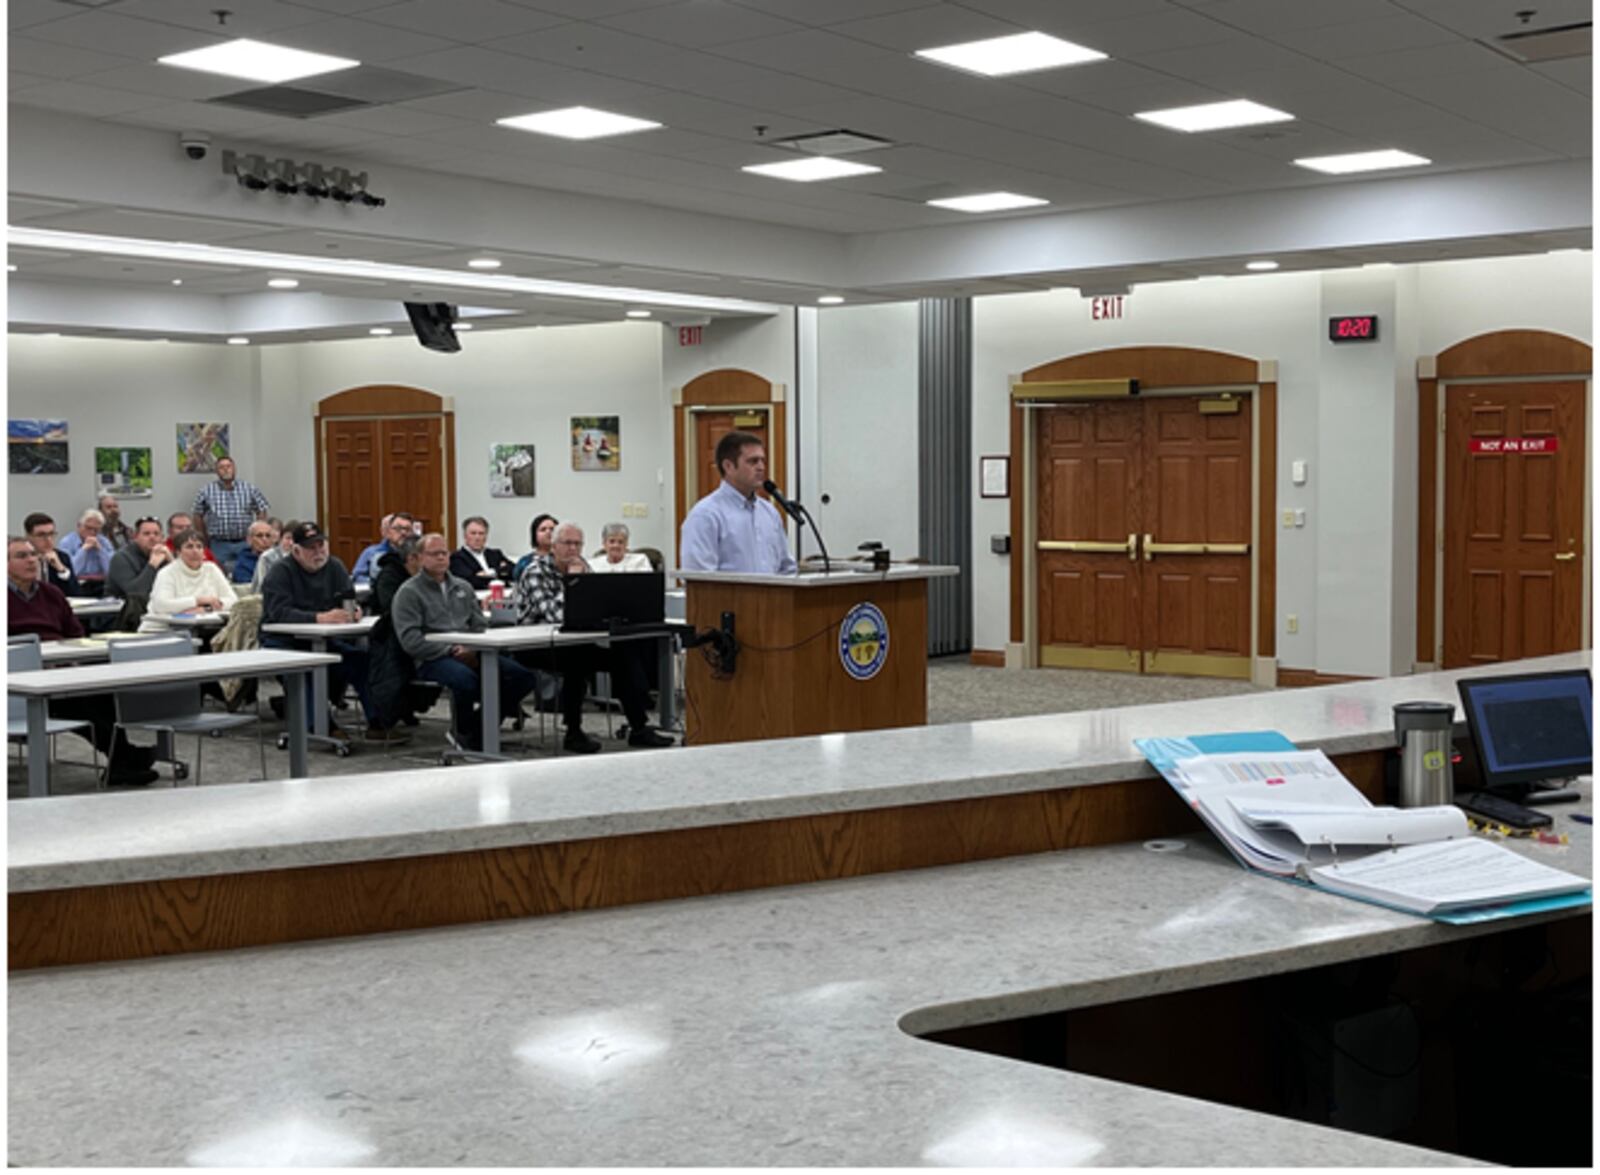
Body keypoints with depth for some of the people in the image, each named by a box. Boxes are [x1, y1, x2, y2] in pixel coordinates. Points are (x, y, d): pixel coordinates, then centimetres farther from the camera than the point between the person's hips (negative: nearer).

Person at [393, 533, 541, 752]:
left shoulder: (463, 587, 22)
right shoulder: (409, 592, 4)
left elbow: (481, 625, 18)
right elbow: (410, 640, -8)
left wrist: (474, 650, -5)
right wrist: (451, 650, -15)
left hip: (470, 654, 5)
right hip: (432, 660, -5)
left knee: (522, 674, -19)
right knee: (466, 679, -39)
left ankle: (479, 726, -3)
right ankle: (464, 733, -9)